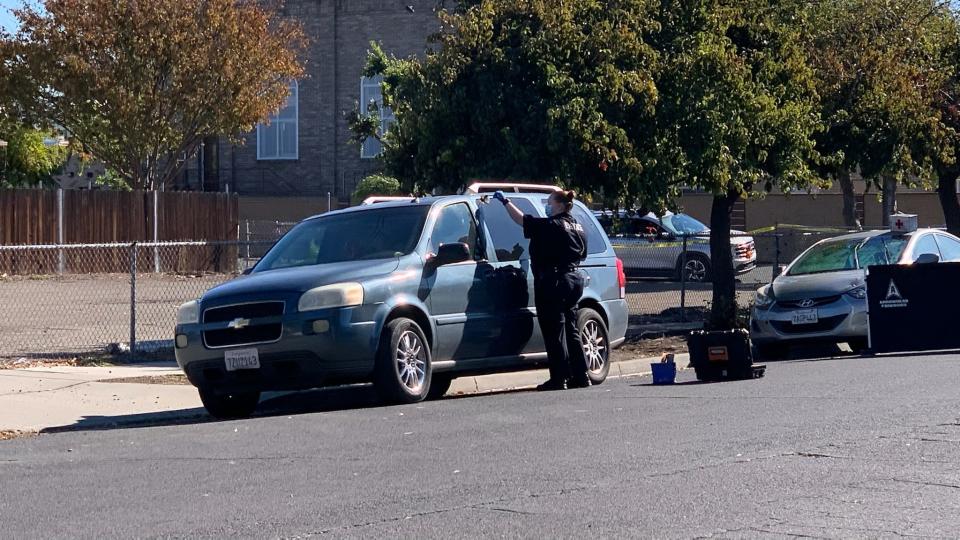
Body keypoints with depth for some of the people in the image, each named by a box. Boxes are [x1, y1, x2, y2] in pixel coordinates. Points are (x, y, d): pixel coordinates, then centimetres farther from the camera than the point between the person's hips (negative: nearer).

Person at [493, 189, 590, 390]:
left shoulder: (551, 226, -14)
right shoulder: (577, 228, 12)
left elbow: (520, 219, -11)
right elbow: (582, 255, 23)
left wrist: (505, 201, 1)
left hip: (553, 282, -9)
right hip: (574, 279, 9)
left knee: (555, 332, -4)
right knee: (570, 331, 14)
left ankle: (559, 378, -3)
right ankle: (580, 376, 14)